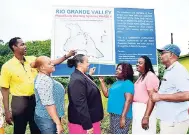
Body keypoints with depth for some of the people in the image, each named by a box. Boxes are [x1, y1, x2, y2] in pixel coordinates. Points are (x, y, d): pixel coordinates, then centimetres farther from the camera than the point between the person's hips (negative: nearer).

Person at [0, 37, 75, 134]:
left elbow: (51, 63, 5)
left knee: (37, 130, 17)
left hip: (35, 100, 4)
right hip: (19, 102, -4)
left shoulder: (32, 60, 2)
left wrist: (66, 56, -4)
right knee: (19, 131, 10)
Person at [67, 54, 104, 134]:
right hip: (81, 122, -10)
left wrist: (90, 75, 19)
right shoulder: (77, 80, -23)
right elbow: (80, 104, -26)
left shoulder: (83, 76, 7)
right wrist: (87, 125, -24)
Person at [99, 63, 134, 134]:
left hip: (121, 115, -9)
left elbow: (128, 100, -20)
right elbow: (107, 94, 15)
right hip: (113, 114, 9)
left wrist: (123, 117, -25)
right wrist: (102, 81, 10)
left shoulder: (128, 83, -11)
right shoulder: (116, 83, 16)